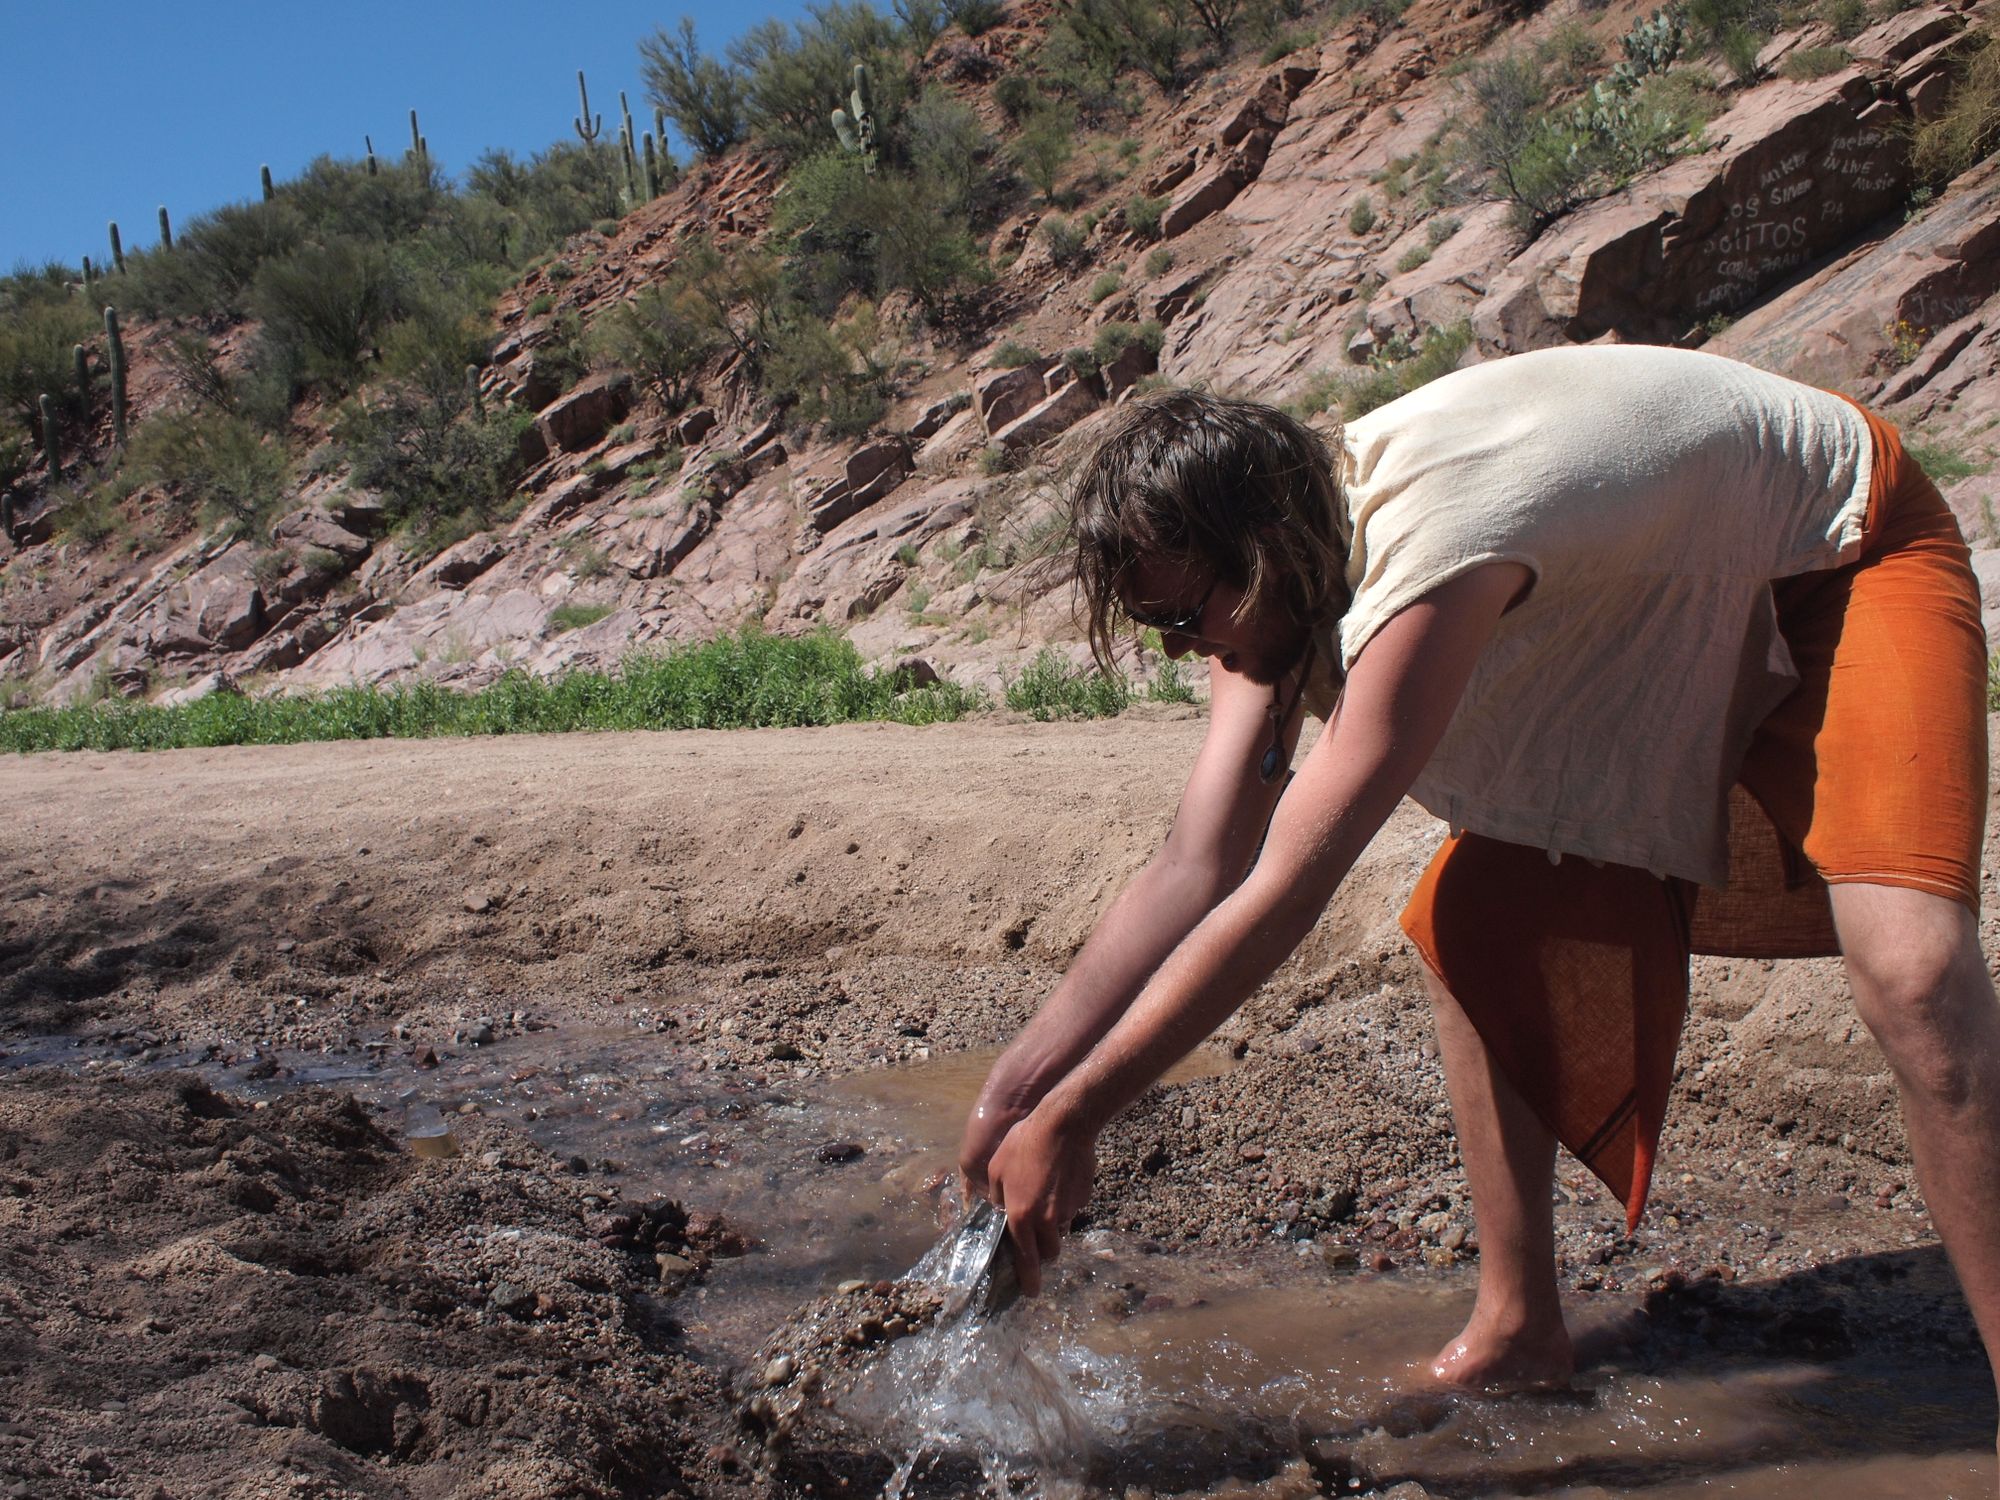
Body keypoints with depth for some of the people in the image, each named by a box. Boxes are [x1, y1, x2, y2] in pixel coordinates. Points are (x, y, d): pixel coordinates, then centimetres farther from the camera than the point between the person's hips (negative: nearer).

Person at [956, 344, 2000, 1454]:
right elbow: (1195, 870, -14)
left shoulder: (1425, 557, -40)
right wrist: (1014, 1089, -16)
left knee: (1910, 960, -30)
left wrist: (1069, 1120, -32)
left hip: (1847, 556, -7)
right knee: (1468, 922, -3)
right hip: (1670, 636, 8)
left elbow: (1277, 899, -39)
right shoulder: (1268, 571, -12)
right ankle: (1519, 1330, 9)